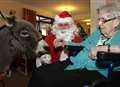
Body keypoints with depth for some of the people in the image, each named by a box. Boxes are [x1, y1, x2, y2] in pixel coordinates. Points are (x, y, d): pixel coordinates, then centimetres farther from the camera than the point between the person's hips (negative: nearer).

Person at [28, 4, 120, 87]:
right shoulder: (98, 32, 21)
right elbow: (82, 46, 25)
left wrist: (105, 48, -22)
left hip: (96, 71, -7)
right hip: (75, 63, 7)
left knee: (51, 79, -25)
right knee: (39, 73, -9)